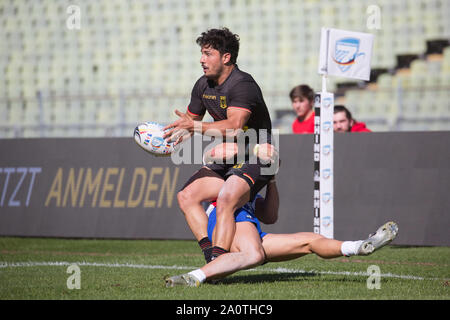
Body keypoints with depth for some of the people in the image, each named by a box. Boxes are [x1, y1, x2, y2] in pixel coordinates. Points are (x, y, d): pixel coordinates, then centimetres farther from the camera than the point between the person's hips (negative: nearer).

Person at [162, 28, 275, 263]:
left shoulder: (242, 85, -20)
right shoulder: (203, 85, 7)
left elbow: (235, 127, -33)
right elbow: (191, 119, 21)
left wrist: (195, 126, -36)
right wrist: (176, 135, -1)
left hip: (256, 158, -9)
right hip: (227, 159, 9)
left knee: (225, 201, -31)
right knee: (186, 196, -5)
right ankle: (208, 249, -15)